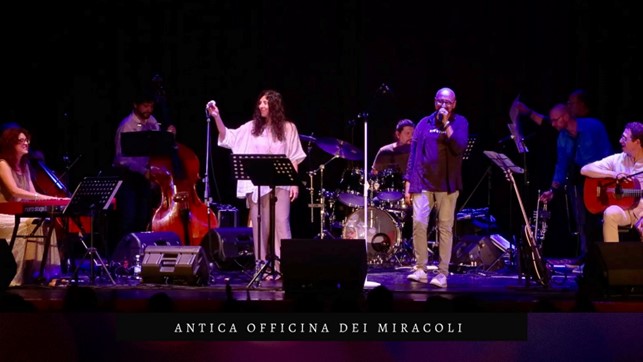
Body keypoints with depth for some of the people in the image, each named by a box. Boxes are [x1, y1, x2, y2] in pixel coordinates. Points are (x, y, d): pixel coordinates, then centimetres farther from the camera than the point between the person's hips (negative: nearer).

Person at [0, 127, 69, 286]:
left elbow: (32, 193, 9)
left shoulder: (23, 165, 16)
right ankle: (19, 278, -27)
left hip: (20, 214, 7)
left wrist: (49, 199, -11)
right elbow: (14, 191, -24)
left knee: (44, 223, -19)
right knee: (31, 225, -31)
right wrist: (42, 197, -32)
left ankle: (41, 273, -21)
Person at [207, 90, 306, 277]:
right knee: (259, 226, 5)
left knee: (281, 223, -7)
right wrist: (217, 117, -11)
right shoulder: (252, 127, 8)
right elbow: (228, 137, 3)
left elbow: (293, 158, 2)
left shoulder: (288, 128, 2)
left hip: (280, 183, -3)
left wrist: (295, 183, -5)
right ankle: (261, 266, 10)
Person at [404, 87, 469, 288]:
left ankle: (442, 274, 3)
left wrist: (446, 124, -15)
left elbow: (459, 147, -13)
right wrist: (408, 183, 2)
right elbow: (413, 153, 7)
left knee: (445, 228, -1)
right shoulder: (424, 123, 8)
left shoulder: (460, 122, 3)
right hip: (423, 182, 1)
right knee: (419, 223, -9)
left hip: (447, 185, -1)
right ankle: (420, 269, 0)